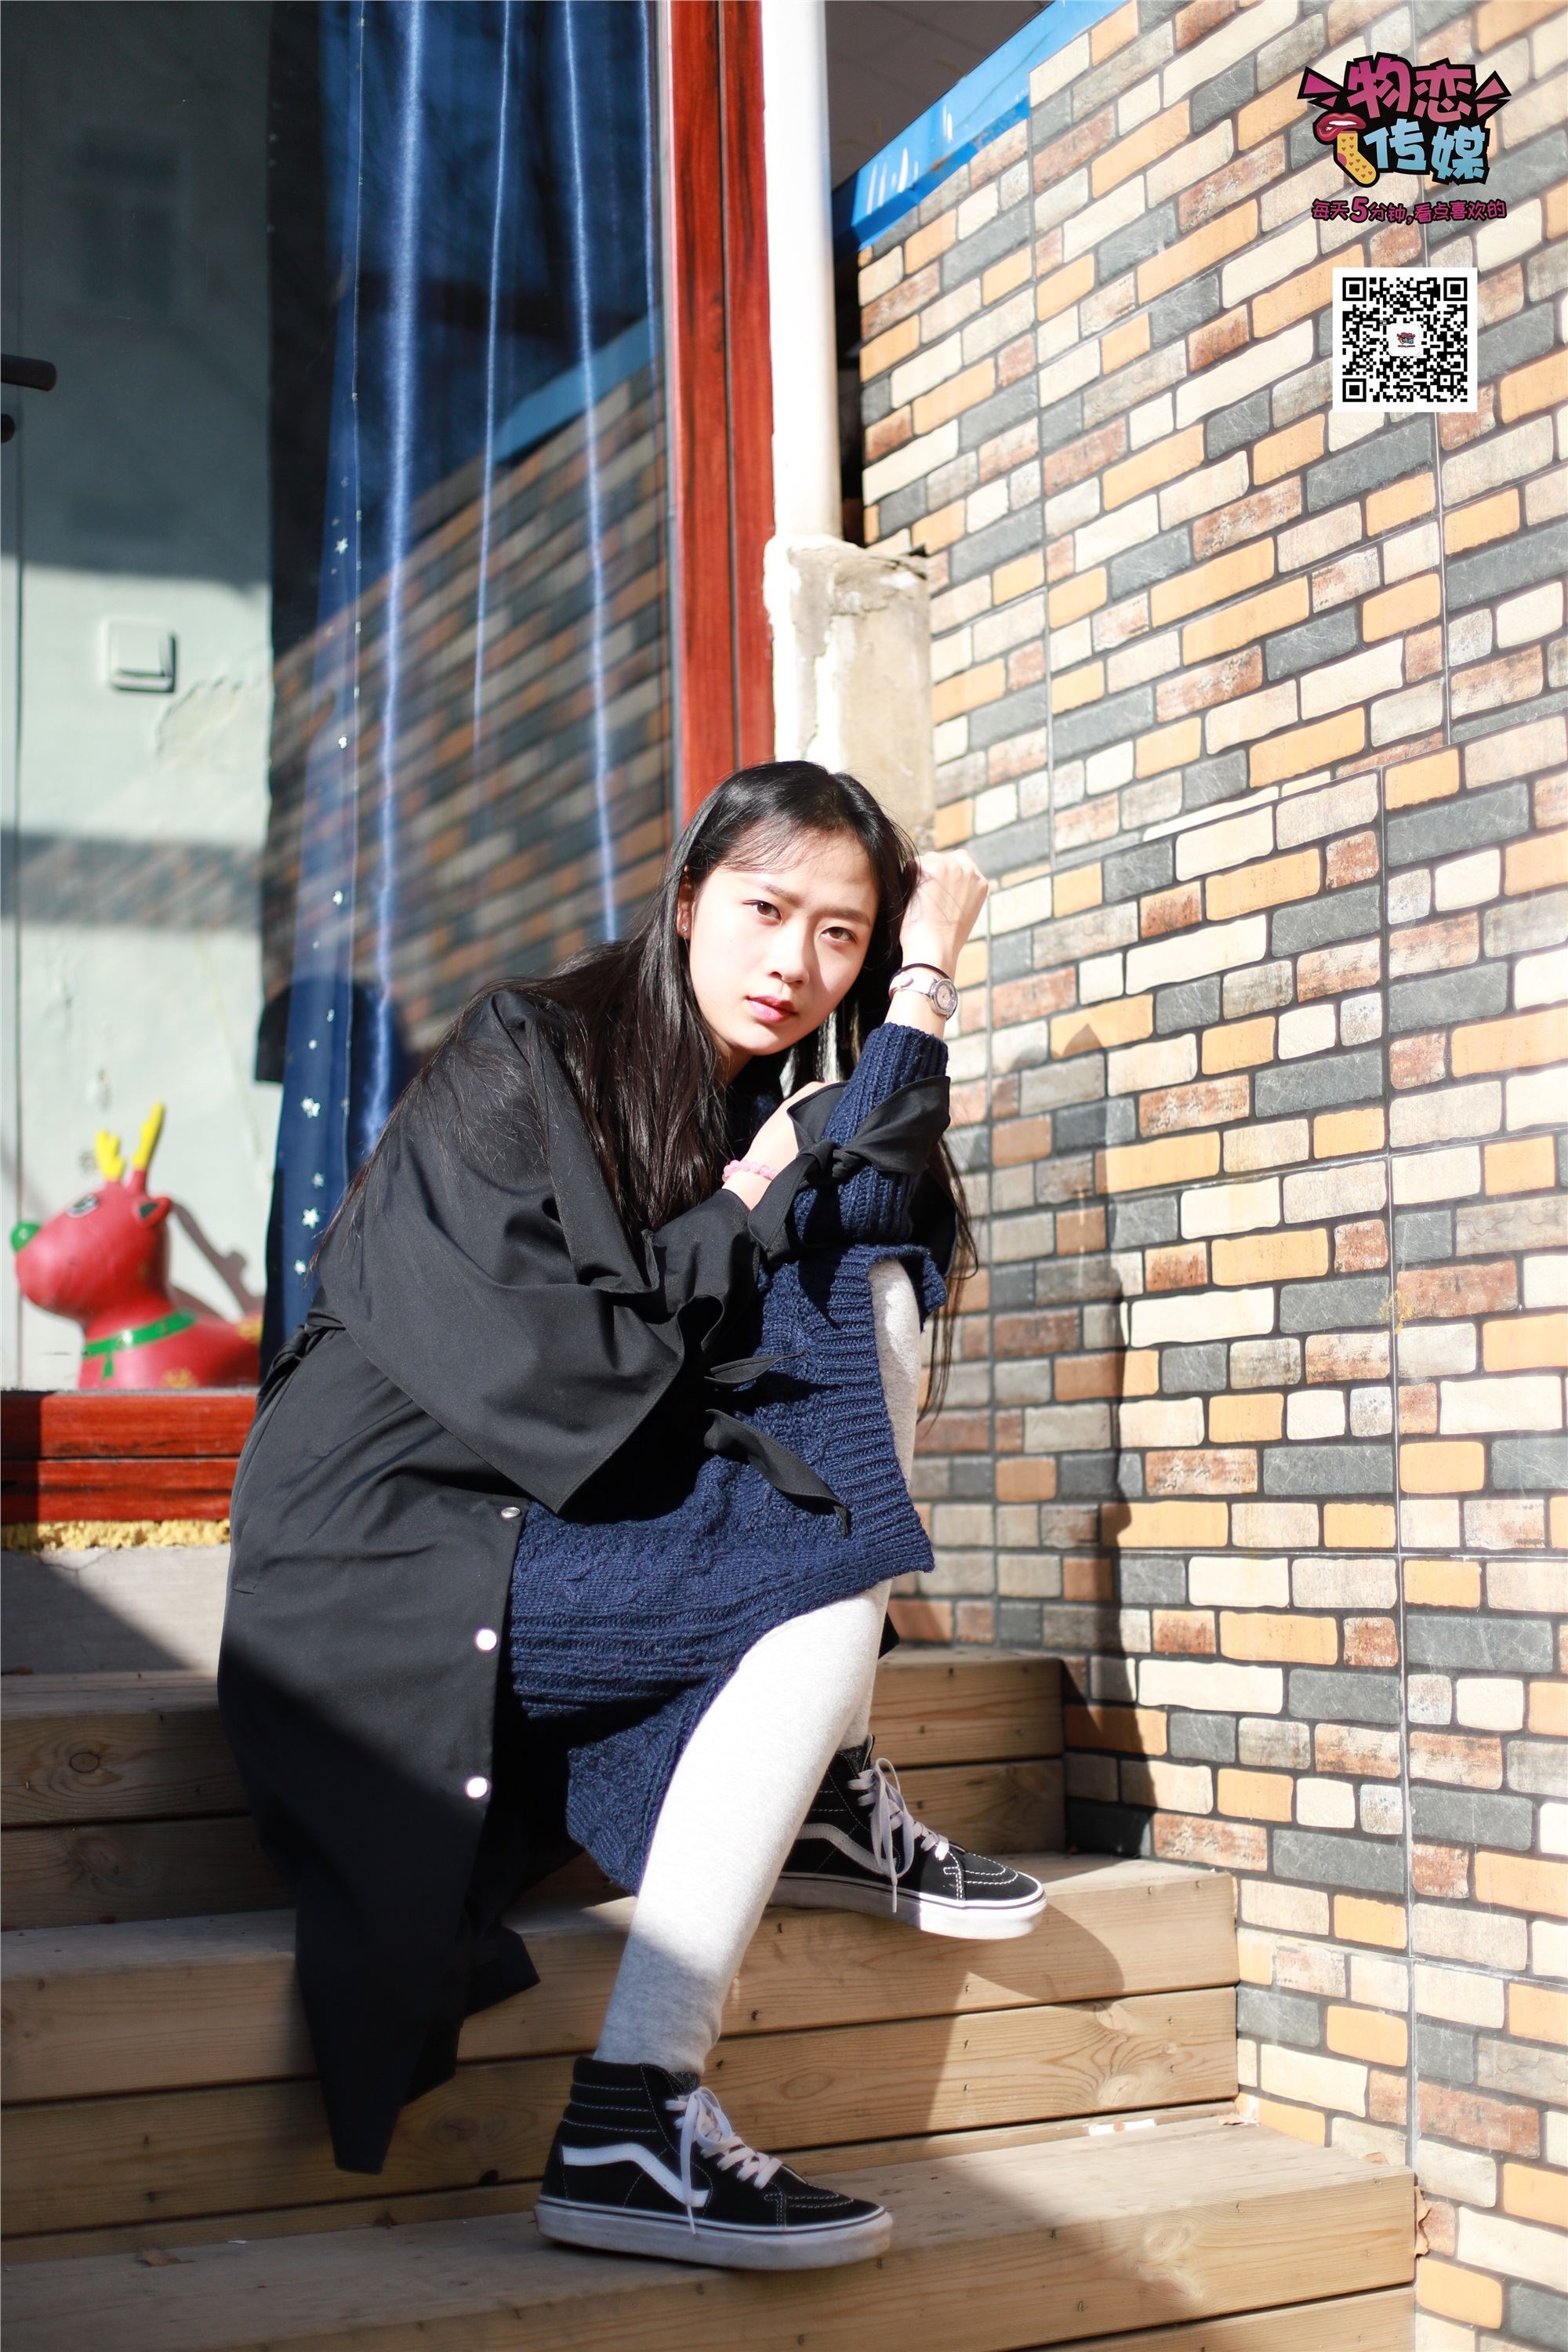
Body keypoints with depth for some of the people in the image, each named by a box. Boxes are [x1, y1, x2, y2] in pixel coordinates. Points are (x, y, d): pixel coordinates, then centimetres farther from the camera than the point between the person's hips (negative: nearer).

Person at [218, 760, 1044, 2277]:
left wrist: (925, 981, -6)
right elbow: (531, 1359, -18)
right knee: (826, 1583, -25)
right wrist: (743, 1218, -7)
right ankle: (627, 2124, -30)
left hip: (587, 1504, 7)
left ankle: (823, 1798, -8)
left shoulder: (772, 1104, 13)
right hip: (406, 1532, -7)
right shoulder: (520, 1055, -8)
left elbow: (888, 1215, -8)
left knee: (864, 1293, -6)